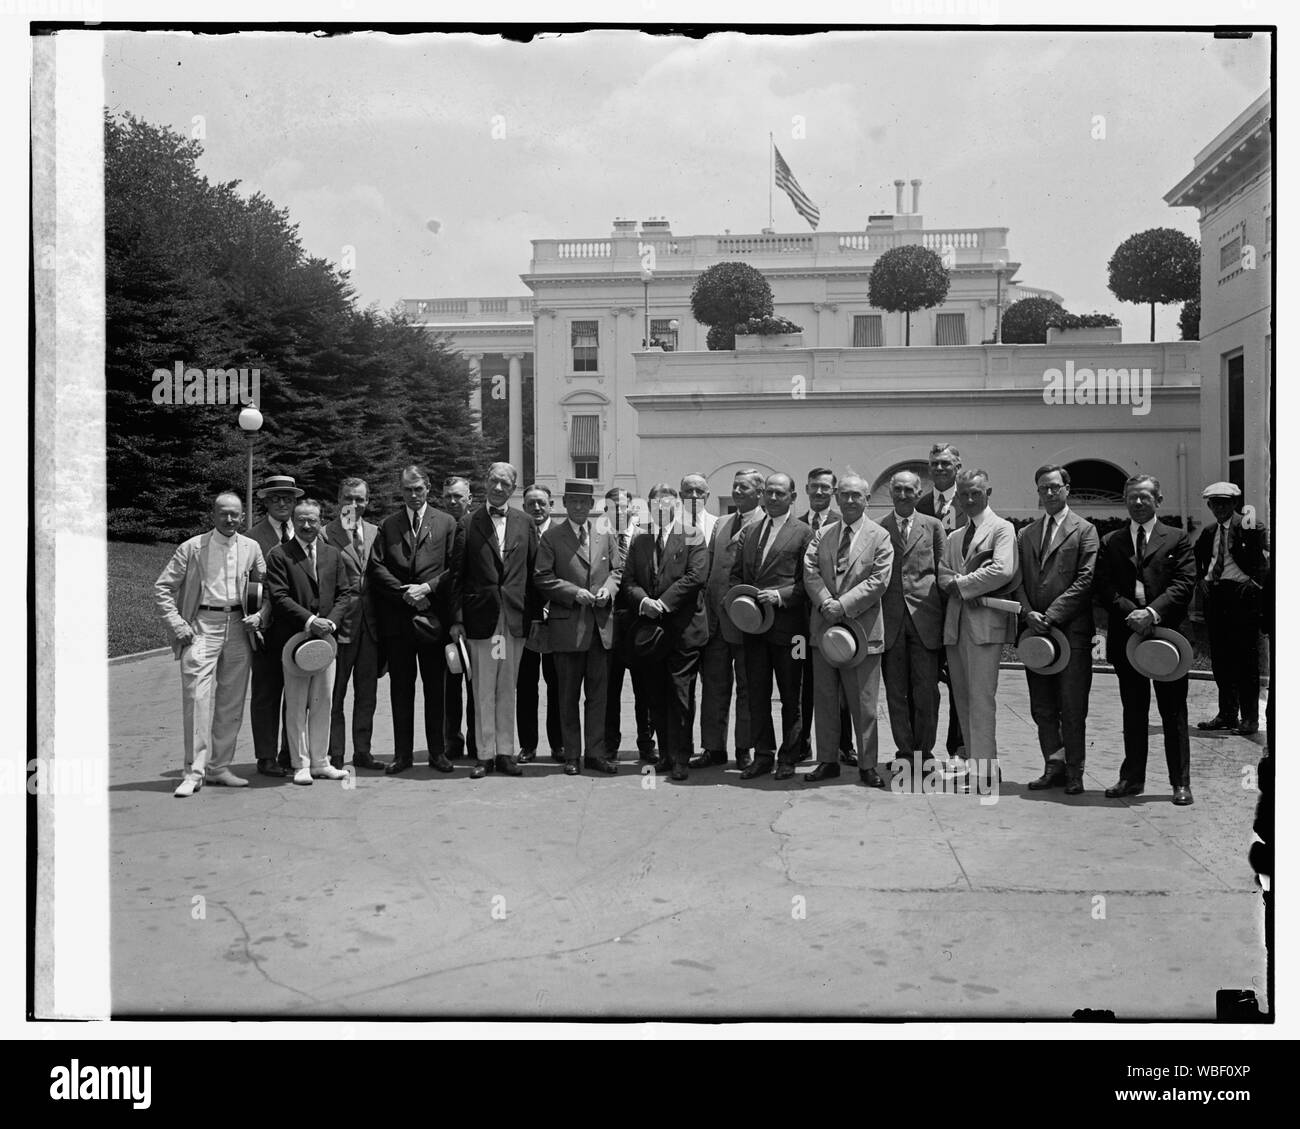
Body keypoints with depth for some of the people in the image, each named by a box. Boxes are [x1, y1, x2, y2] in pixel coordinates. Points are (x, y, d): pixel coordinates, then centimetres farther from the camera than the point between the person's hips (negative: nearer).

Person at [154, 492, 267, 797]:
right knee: (197, 698, -10)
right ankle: (194, 772, -5)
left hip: (238, 627, 4)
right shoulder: (192, 548, -1)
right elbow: (162, 588, 2)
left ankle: (219, 767, 17)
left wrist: (260, 616, -1)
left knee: (231, 702, 6)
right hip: (201, 626, -3)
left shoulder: (251, 549, 8)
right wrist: (178, 625, -7)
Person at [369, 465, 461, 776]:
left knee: (434, 686, 5)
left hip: (432, 616, -1)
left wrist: (427, 588, -12)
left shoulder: (446, 523, 6)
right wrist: (404, 592, -10)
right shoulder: (387, 526, 10)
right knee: (400, 686, 5)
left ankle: (437, 751, 13)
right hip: (396, 618, 1)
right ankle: (402, 753, 12)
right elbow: (377, 566, 1)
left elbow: (454, 568, 0)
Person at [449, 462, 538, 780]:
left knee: (507, 689, 8)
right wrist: (456, 619, -3)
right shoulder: (468, 524, 3)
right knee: (483, 691, 2)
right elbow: (457, 575, 2)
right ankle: (485, 755, 10)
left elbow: (534, 571, 8)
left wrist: (535, 613, 2)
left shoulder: (525, 523, 8)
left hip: (515, 618, 2)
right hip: (480, 616, -1)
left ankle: (505, 752, 15)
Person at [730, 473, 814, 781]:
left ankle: (787, 759, 13)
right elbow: (736, 574, 18)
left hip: (787, 624, -5)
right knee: (757, 694, 8)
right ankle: (763, 755, 16)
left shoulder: (803, 533, -1)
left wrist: (780, 596, -18)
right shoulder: (748, 532, 16)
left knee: (790, 696, 4)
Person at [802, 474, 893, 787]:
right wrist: (825, 603, -15)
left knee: (864, 703, 0)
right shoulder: (821, 535, 12)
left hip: (861, 628, -3)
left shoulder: (880, 537, 2)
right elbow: (810, 571, 1)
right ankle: (827, 761, 18)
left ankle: (867, 765, 10)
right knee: (825, 699, 9)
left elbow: (878, 581, -8)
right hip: (824, 626, 4)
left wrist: (843, 606, -16)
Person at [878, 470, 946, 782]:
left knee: (926, 691, 0)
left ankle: (924, 753, 11)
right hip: (890, 619, 0)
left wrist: (944, 614, 2)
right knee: (896, 692, 4)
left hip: (925, 617, 0)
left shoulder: (933, 526, 10)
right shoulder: (876, 529, 8)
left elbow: (943, 571, 9)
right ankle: (905, 753, 14)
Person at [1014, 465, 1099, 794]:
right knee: (1042, 707, 7)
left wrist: (1051, 616, -14)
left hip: (1071, 630, -5)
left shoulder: (1084, 530, 0)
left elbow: (1085, 580, -8)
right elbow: (1018, 581, 11)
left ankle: (1074, 772, 9)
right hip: (1035, 631, 5)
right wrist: (1028, 614, -7)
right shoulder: (1026, 534, 16)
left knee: (1072, 707, 0)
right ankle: (1054, 766, 16)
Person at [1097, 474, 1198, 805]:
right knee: (1133, 712, 10)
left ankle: (1181, 783, 11)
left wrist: (1153, 612, -18)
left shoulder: (1177, 539, 5)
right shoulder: (1109, 543, 9)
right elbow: (1104, 588, 0)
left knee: (1173, 713, 4)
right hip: (1126, 635, 2)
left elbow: (1184, 584, -5)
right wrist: (1131, 613, -16)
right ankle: (1132, 778, 19)